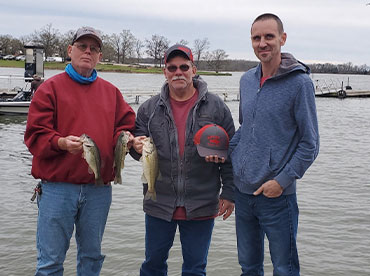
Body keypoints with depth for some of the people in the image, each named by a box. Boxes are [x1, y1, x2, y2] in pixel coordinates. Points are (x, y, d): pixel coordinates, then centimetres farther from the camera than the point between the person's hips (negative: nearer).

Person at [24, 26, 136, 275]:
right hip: (57, 187, -3)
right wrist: (61, 143, -23)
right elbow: (35, 135, -5)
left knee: (92, 256, 17)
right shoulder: (51, 87, 1)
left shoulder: (111, 91, 13)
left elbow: (125, 125, 13)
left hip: (99, 189, 4)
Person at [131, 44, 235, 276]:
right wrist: (137, 147, -15)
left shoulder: (216, 107, -1)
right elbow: (138, 144, 10)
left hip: (201, 206, -1)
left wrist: (229, 193, -2)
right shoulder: (149, 108, 4)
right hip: (159, 204, 2)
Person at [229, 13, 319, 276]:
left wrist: (282, 180, -14)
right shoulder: (247, 80, 8)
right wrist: (226, 151, 5)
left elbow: (310, 144, -9)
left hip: (278, 195, -5)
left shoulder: (300, 82, -10)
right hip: (243, 191, 5)